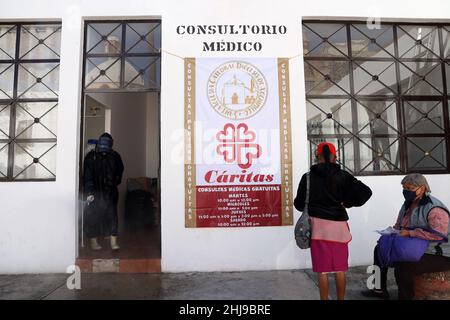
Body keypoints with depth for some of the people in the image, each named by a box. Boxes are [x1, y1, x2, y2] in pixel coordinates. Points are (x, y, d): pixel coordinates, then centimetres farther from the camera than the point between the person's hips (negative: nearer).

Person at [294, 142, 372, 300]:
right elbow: (366, 191, -6)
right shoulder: (343, 176, -1)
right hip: (338, 225, 2)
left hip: (318, 225, -1)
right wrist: (348, 203, 6)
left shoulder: (308, 177, -4)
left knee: (322, 269, 6)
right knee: (340, 269, 14)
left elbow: (299, 203, 0)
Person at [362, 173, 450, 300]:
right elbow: (399, 226, 17)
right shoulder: (408, 205, 8)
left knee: (402, 266, -34)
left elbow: (439, 233, -33)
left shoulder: (434, 208, -21)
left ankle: (405, 296, -7)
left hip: (437, 255, -10)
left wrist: (410, 233, -29)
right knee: (380, 249, 12)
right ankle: (380, 290, 21)